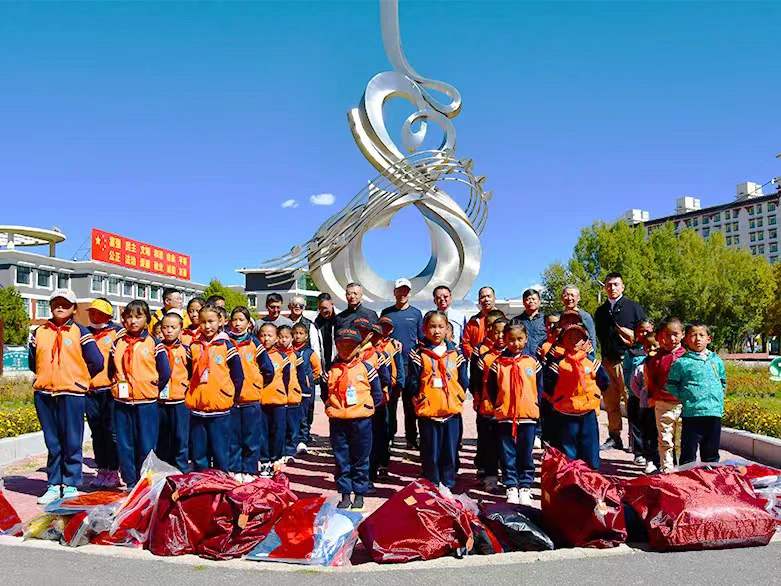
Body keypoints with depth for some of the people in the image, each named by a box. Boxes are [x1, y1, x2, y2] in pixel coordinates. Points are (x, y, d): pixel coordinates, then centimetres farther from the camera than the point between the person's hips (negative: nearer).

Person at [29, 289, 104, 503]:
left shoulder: (80, 332, 0)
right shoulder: (39, 332, 10)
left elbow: (96, 362, -2)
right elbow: (32, 361, 20)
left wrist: (77, 378, 7)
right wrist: (46, 377, 15)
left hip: (72, 394, -3)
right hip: (43, 394, 3)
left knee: (72, 443, 1)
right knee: (52, 443, 9)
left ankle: (71, 485, 11)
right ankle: (54, 485, 17)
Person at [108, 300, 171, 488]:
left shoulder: (153, 343, 0)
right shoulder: (118, 344, 10)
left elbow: (165, 372, 0)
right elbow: (111, 370, 18)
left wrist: (154, 391, 3)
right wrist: (116, 386, 8)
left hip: (146, 402, -3)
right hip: (121, 402, 4)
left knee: (146, 446, 0)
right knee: (124, 445, 7)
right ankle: (130, 483, 18)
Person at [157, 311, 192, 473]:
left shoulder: (185, 350, -2)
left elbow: (194, 372, 2)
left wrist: (187, 385, -6)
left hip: (180, 400, -3)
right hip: (159, 400, 3)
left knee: (180, 436, 1)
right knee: (161, 437, 13)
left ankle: (182, 469, 12)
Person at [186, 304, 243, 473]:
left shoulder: (226, 345, -2)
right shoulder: (194, 346, 7)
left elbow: (238, 376, 1)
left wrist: (231, 398, 0)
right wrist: (188, 395, 10)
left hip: (220, 410, -3)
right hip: (196, 409, 3)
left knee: (221, 456, 3)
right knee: (198, 456, 10)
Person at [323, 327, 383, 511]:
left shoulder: (366, 368, -2)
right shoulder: (331, 370, 5)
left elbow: (377, 394, 3)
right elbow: (324, 392, 15)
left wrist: (367, 407, -3)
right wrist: (329, 406, 3)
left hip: (361, 421, -2)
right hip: (337, 421, 2)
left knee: (360, 460, 8)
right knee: (341, 460, 9)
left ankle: (359, 494, 20)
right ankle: (345, 494, 19)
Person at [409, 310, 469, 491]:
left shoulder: (455, 353, 6)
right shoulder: (418, 354, -1)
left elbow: (464, 380, 9)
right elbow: (413, 382, -2)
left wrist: (459, 396, 0)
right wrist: (420, 398, -7)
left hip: (452, 409, 2)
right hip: (428, 410, -2)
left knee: (450, 450, 9)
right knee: (430, 452, 5)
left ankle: (448, 485, 23)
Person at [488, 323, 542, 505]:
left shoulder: (532, 362, 2)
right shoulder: (498, 363, 0)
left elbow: (540, 386, 10)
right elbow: (491, 387, 7)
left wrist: (536, 404, 3)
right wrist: (497, 405, 2)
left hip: (528, 415, 0)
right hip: (504, 416, 0)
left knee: (526, 454, 7)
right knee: (508, 454, 6)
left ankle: (525, 487, 17)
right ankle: (511, 487, 15)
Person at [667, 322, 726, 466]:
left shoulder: (716, 360, 11)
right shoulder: (681, 362, -3)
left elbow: (723, 382, 24)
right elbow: (671, 385, -1)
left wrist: (719, 399, 12)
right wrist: (683, 400, -7)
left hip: (715, 412, 4)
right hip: (692, 413, -4)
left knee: (712, 453, 13)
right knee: (689, 451, 0)